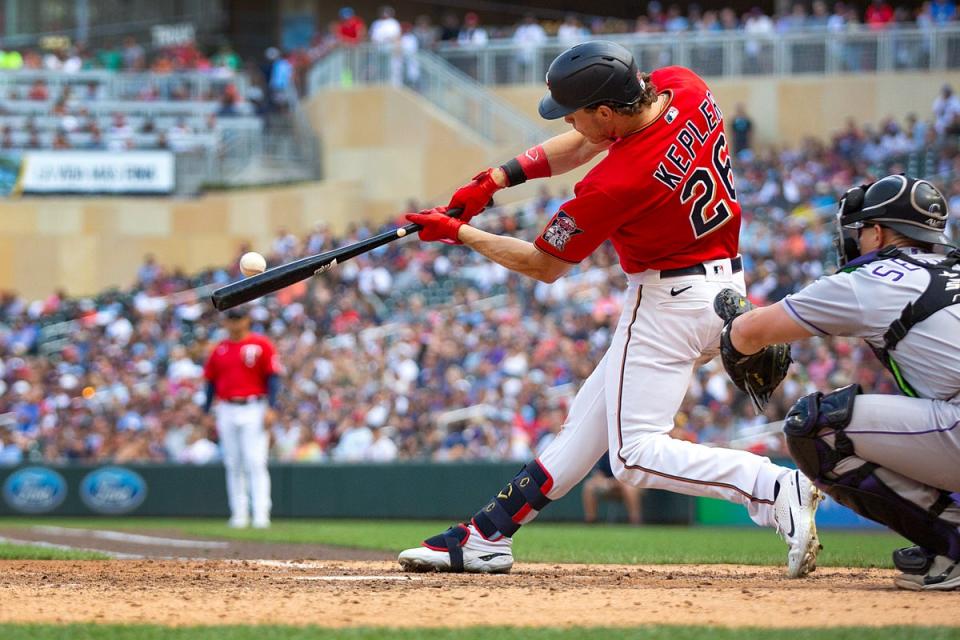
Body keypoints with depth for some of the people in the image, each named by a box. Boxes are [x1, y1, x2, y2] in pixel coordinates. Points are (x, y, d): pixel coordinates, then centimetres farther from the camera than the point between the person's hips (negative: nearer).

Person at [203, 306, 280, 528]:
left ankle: (261, 514, -12)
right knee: (233, 465, 6)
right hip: (226, 411, 4)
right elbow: (211, 382, 16)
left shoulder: (261, 345, 0)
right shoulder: (219, 349, 13)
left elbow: (272, 376, -3)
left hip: (253, 409, -4)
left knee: (255, 463, -10)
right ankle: (239, 514, 11)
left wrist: (270, 408, -12)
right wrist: (206, 412, 12)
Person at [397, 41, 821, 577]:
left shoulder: (617, 182, -27)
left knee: (635, 454, -10)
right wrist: (499, 178, 1)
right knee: (591, 417, 15)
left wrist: (457, 233, 0)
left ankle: (777, 491, -23)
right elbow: (584, 145, 10)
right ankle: (487, 538, 23)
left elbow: (544, 266, -11)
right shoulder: (684, 87, -6)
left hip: (670, 301, -10)